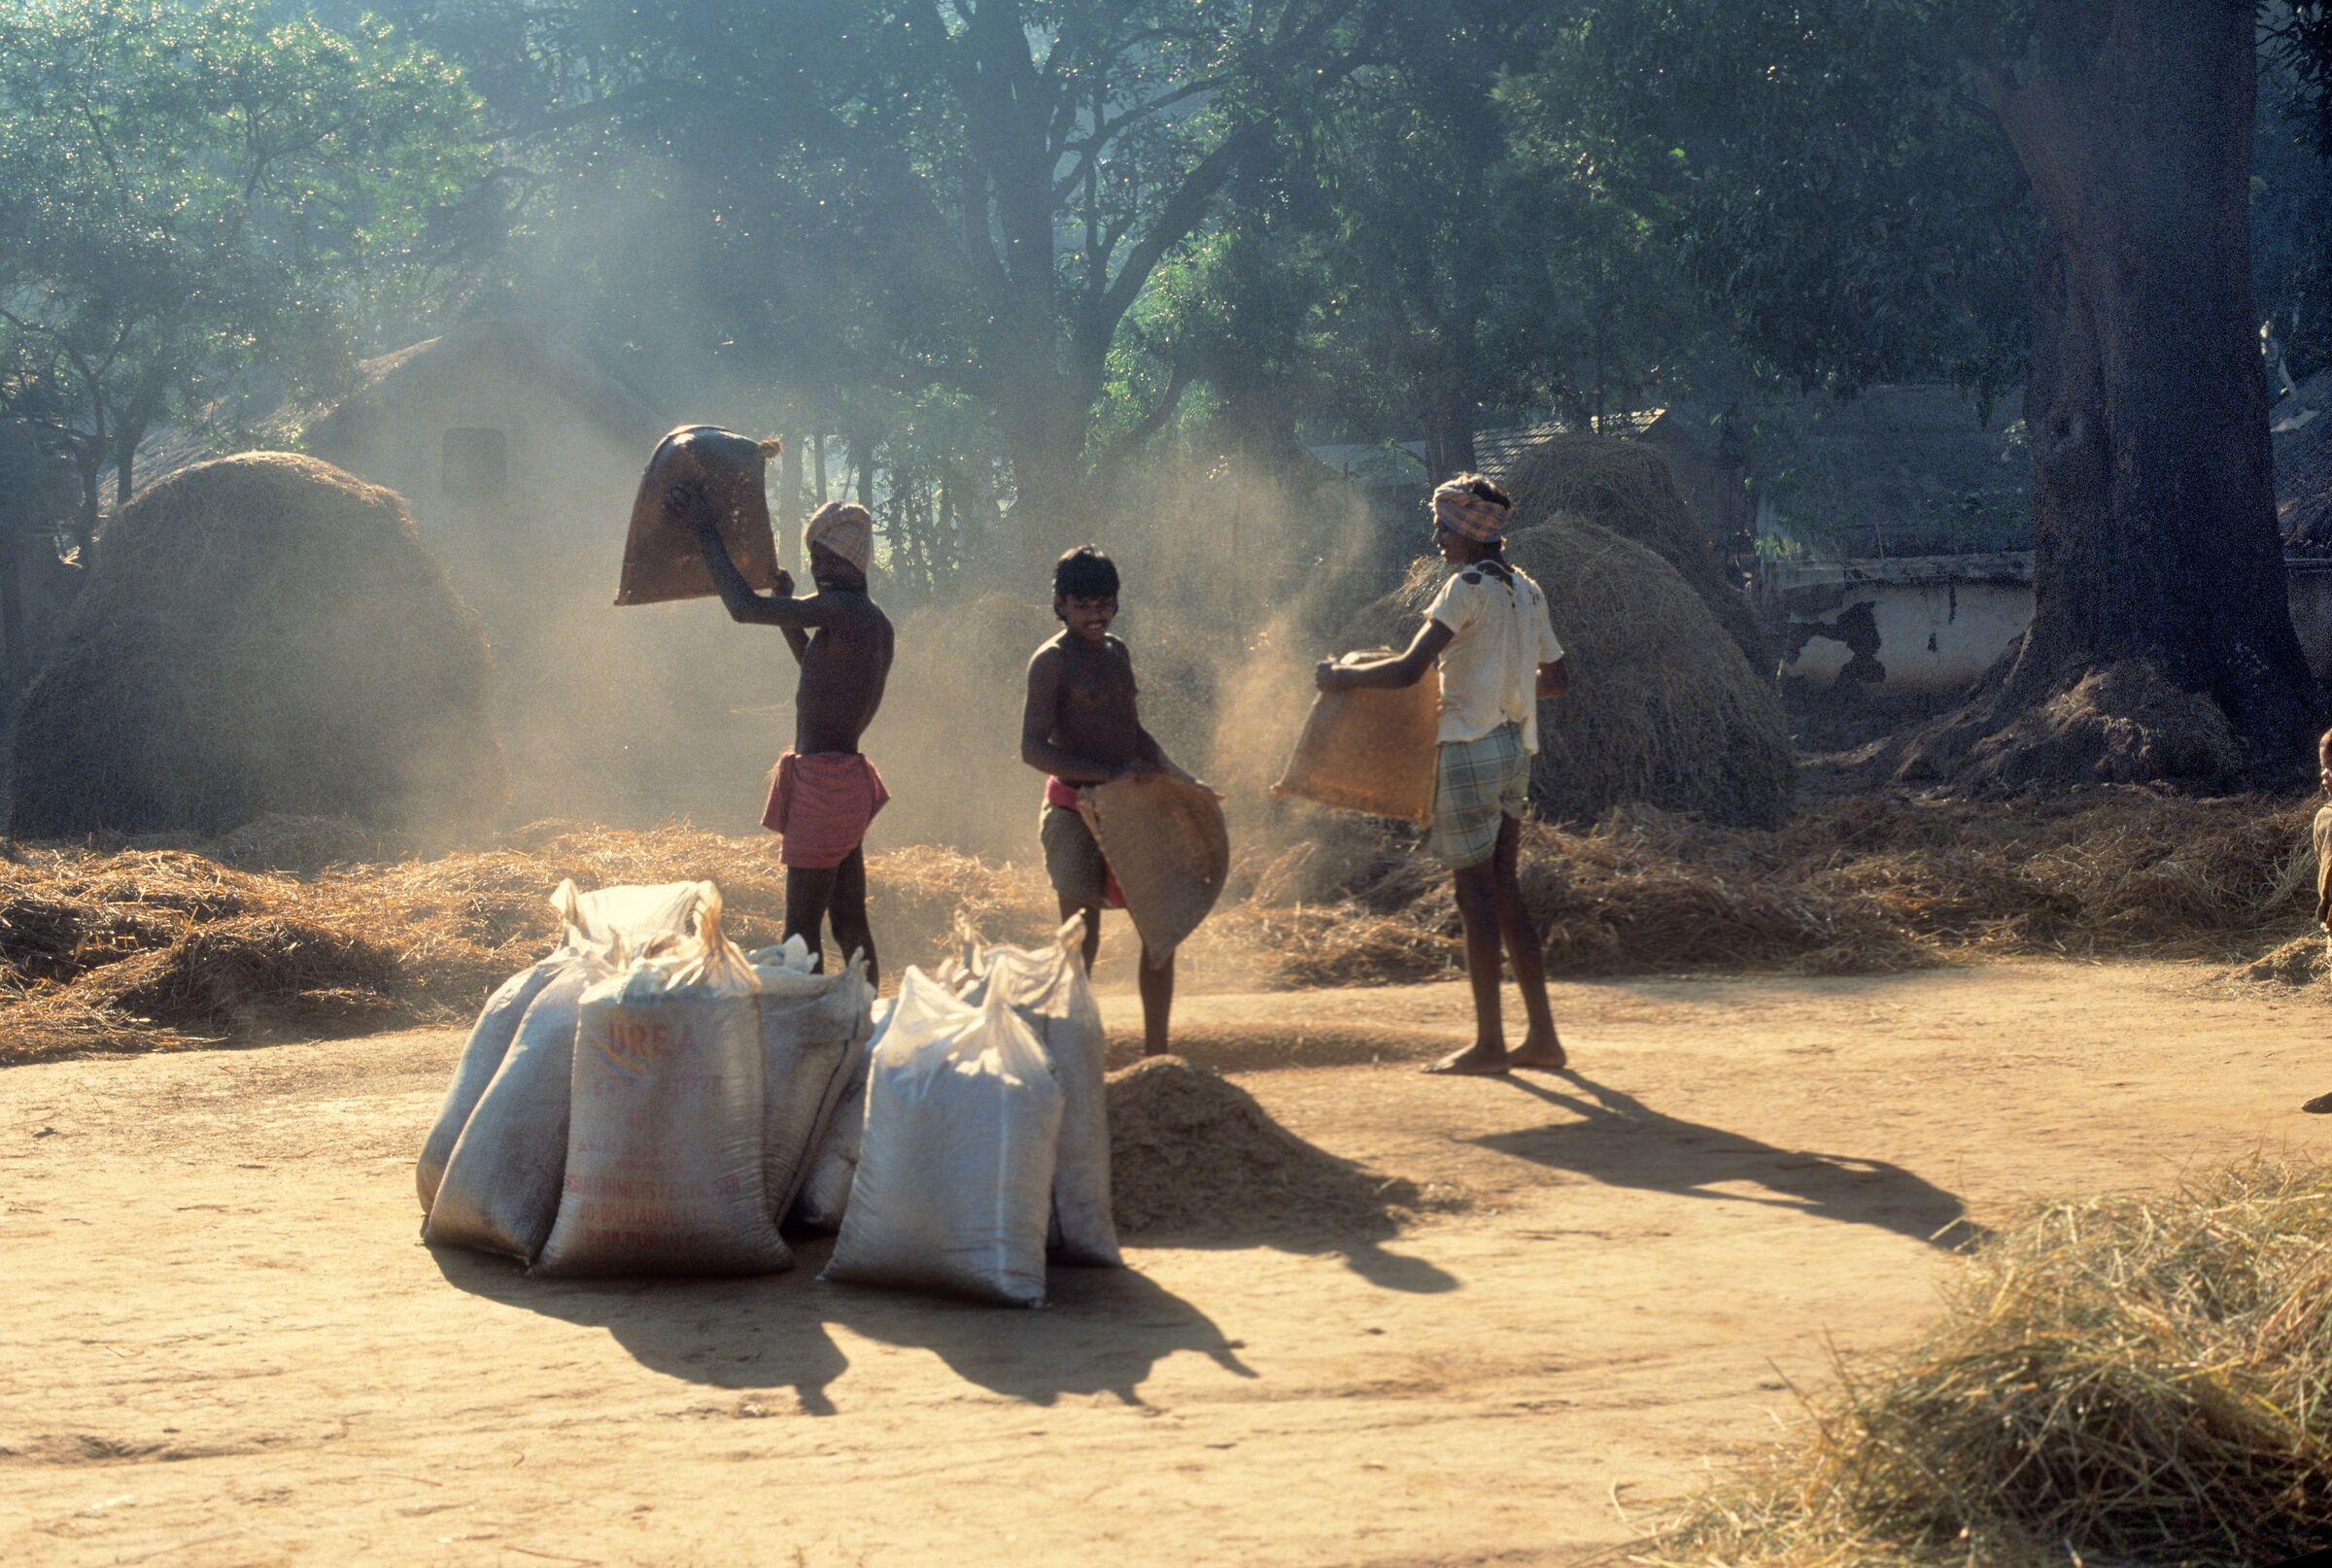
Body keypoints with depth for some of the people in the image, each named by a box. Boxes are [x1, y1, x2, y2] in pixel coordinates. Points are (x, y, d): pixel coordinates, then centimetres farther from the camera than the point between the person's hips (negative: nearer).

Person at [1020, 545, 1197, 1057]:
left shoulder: (1117, 653, 16)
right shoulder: (1052, 661, -8)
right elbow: (1033, 749, -18)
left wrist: (1179, 778, 19)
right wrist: (1109, 775, -25)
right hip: (1074, 808, -8)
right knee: (1083, 934, -11)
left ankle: (1155, 1052, 17)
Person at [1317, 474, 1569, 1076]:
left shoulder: (1469, 587, -13)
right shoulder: (1526, 591, 13)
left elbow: (1407, 670, -19)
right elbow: (1557, 679, 22)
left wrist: (1341, 675, -5)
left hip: (1469, 749, -8)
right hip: (1515, 749, 8)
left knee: (1475, 889, -4)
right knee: (1503, 886, 11)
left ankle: (1489, 1043, -3)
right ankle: (1542, 1036, 10)